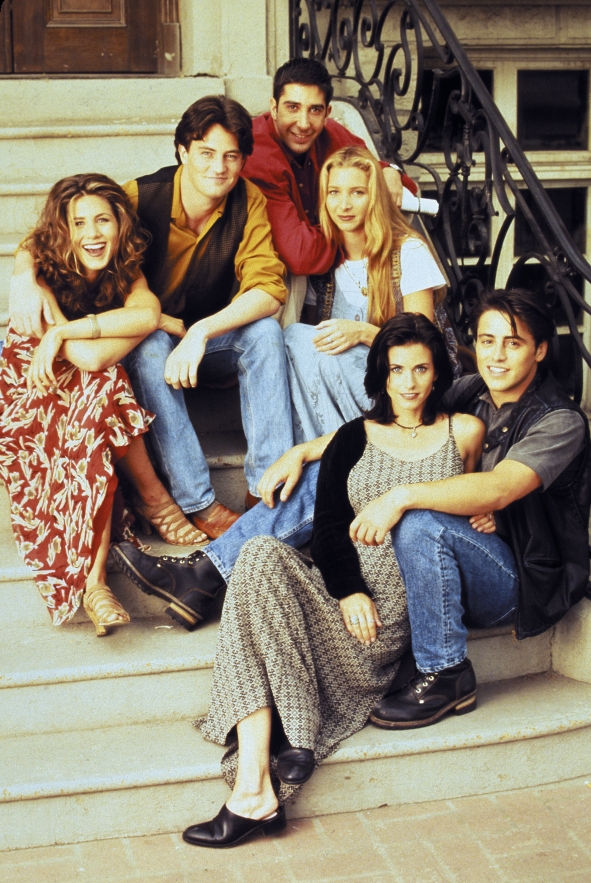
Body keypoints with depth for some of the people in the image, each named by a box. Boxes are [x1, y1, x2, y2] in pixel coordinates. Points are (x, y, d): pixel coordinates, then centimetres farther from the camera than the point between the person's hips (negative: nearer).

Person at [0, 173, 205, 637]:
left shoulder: (124, 272, -2)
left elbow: (149, 310, -27)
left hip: (86, 395, 5)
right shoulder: (40, 274, -17)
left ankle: (94, 576, -40)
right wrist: (142, 322, -23)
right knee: (101, 388, -36)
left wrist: (66, 332, -29)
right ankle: (155, 499, -19)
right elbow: (91, 359, -29)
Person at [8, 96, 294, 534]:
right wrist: (27, 276, -37)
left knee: (265, 332, -28)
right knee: (150, 346, -36)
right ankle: (199, 503, -35)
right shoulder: (143, 196, -17)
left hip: (215, 344, 2)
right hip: (149, 333, -2)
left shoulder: (248, 200, -12)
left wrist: (200, 332, -36)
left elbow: (268, 288, -21)